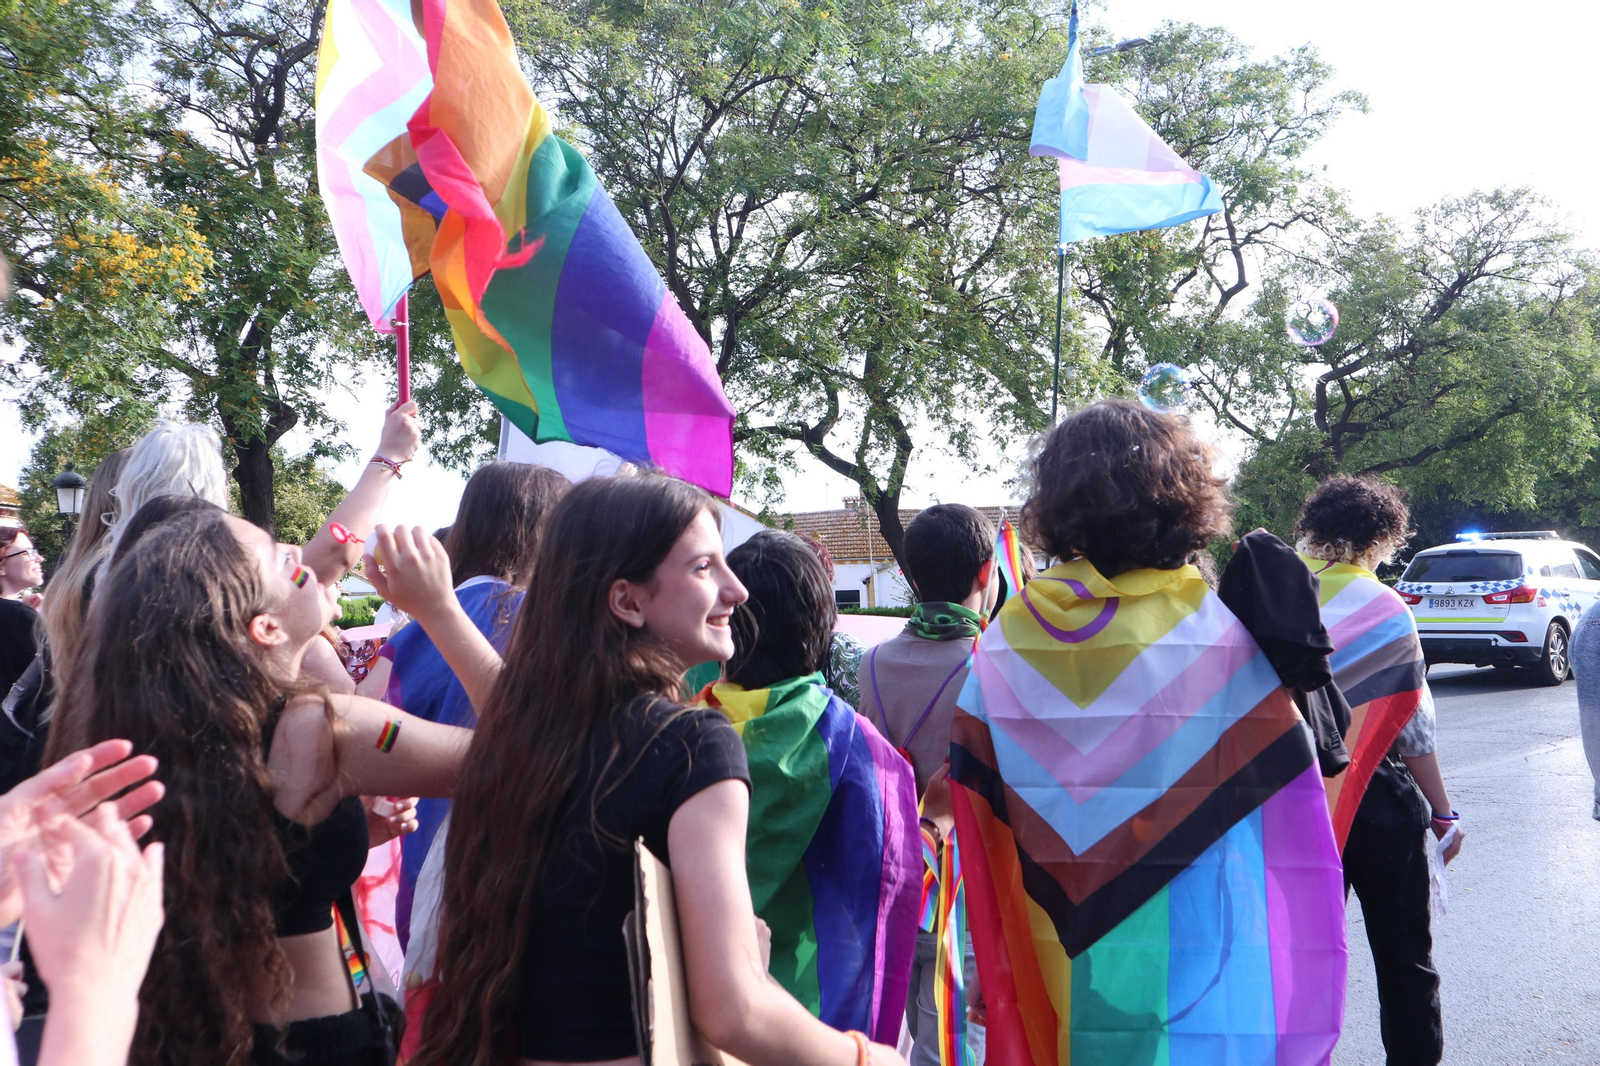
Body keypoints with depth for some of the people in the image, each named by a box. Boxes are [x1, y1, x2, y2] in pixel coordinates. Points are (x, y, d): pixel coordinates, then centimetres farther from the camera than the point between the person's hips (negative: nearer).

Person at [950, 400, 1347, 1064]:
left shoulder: (1007, 640, -7)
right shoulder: (1229, 636, -15)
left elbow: (976, 819, -2)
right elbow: (1291, 827, -9)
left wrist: (990, 977, 6)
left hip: (1055, 968, 3)